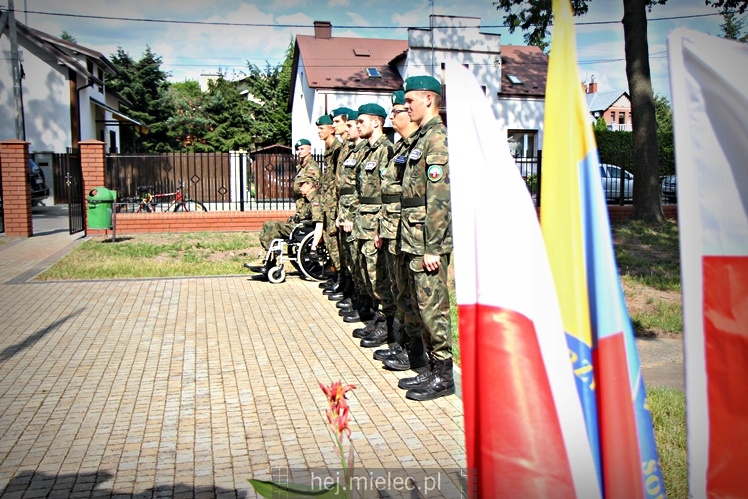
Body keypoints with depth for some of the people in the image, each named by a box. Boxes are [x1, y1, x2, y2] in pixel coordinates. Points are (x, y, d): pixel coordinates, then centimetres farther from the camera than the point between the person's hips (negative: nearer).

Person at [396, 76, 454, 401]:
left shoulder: (437, 139, -13)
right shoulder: (422, 138, 18)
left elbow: (440, 200, -20)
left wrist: (432, 248, -21)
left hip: (427, 242, -10)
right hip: (414, 240, 10)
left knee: (433, 307, -2)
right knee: (423, 306, 14)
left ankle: (443, 376, 9)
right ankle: (433, 369, 25)